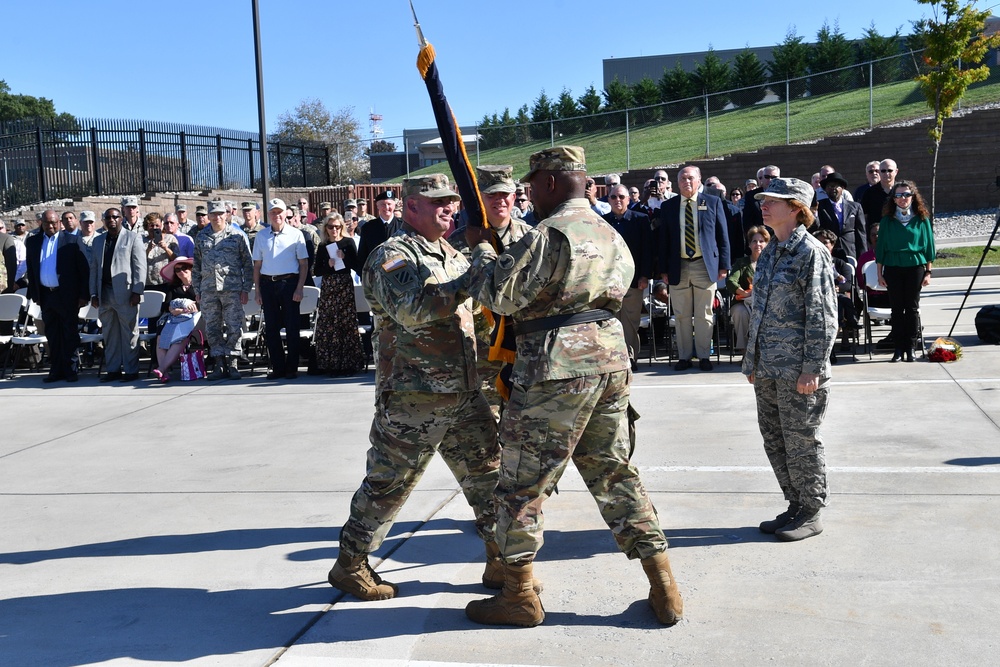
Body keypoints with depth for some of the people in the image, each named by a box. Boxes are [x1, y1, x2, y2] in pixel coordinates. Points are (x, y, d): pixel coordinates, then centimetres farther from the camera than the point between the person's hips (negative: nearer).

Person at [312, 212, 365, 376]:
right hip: (328, 287, 3)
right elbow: (317, 271, 8)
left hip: (345, 285, -2)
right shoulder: (323, 246, 10)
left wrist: (344, 257, -17)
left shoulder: (348, 243, 3)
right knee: (328, 324, -1)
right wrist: (328, 265, -9)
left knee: (347, 323, -3)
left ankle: (349, 363, 4)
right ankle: (332, 364, 5)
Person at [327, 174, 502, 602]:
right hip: (413, 399, -8)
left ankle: (501, 562, 21)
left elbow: (471, 307, 29)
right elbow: (413, 310, -29)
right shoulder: (393, 256, -10)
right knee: (388, 484, 3)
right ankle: (349, 565, 20)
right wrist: (471, 278, -29)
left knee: (489, 473, 9)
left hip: (464, 394, 8)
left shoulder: (452, 255, 16)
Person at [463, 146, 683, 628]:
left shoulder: (546, 235, -14)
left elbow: (499, 296, -14)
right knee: (614, 472, 16)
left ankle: (519, 595, 15)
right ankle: (664, 587, 18)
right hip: (611, 362, 8)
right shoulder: (611, 235, 13)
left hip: (556, 371, -8)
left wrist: (481, 249, 3)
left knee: (522, 482, 5)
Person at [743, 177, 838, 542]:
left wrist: (812, 369, -17)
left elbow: (823, 316, -14)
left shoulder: (811, 252, -11)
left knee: (800, 442, 2)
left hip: (796, 371, -8)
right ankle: (796, 505, 27)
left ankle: (811, 513, 16)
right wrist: (752, 361, 17)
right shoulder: (768, 253, 13)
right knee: (774, 440, 13)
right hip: (767, 368, 8)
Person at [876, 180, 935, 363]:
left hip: (915, 267, -1)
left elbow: (928, 246, 6)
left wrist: (928, 272, 3)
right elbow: (880, 247, 8)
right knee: (896, 308, 3)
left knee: (912, 308, 3)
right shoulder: (887, 220, 4)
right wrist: (880, 273, 5)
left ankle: (910, 347, 10)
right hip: (893, 268, 1)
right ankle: (899, 348, 8)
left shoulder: (922, 219, 3)